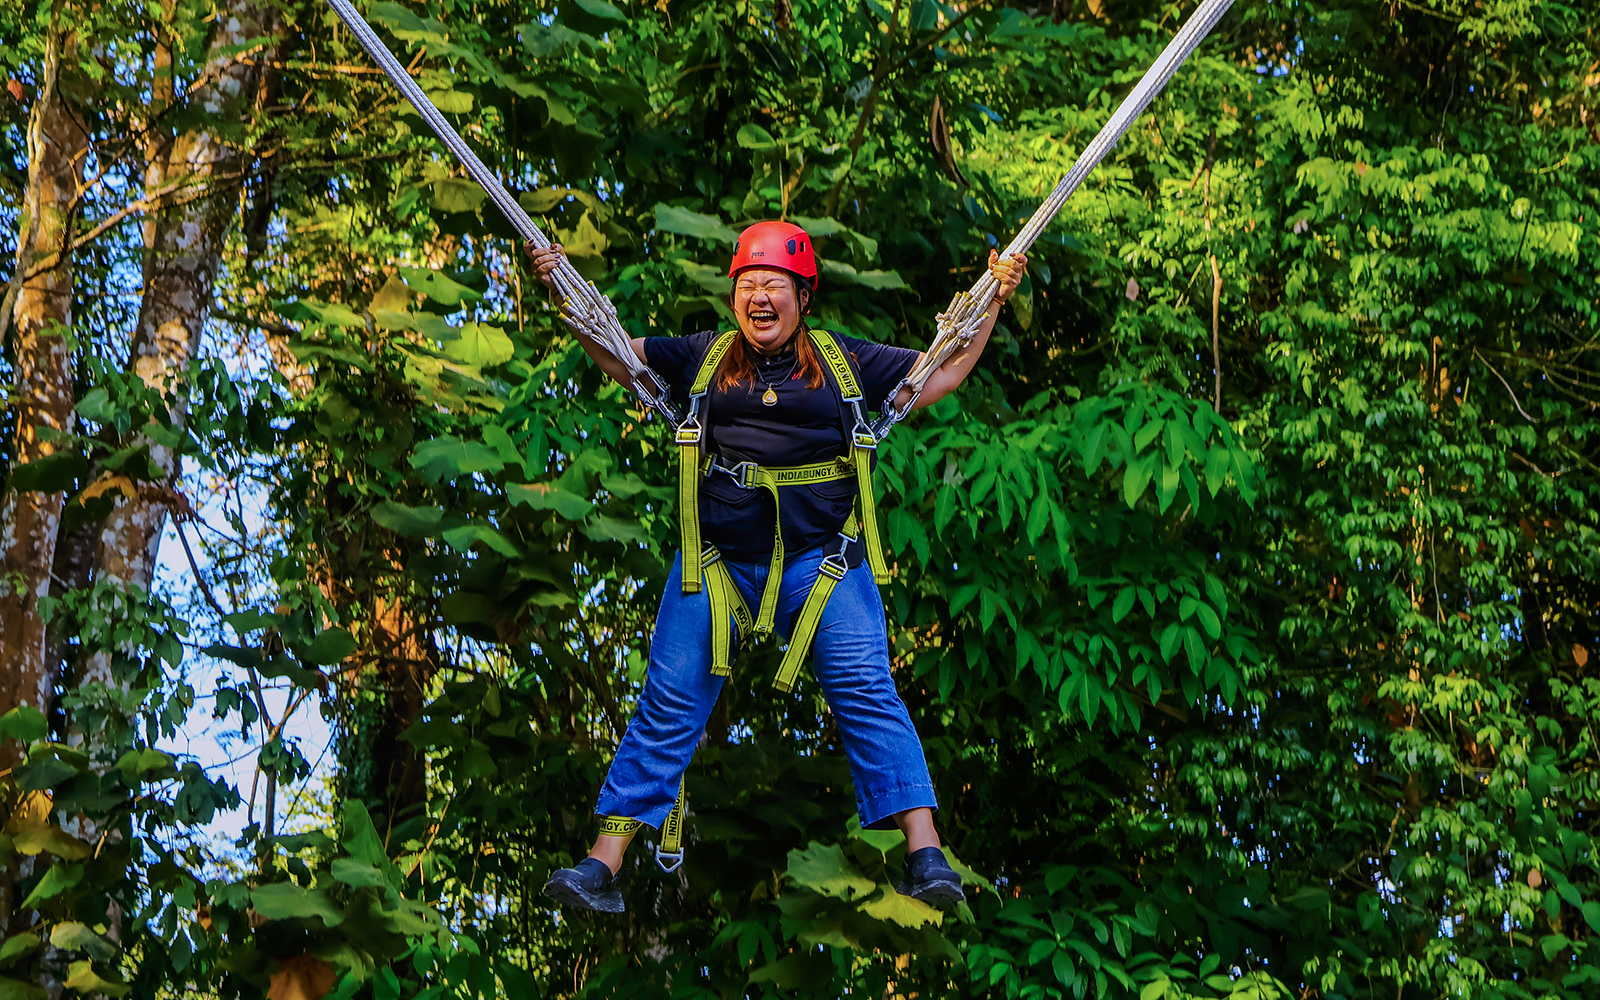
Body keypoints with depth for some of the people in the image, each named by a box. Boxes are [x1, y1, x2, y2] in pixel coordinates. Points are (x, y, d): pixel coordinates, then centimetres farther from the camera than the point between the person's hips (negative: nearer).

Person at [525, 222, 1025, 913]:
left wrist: (993, 302, 10)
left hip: (820, 557, -1)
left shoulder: (843, 359, 13)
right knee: (668, 703, -3)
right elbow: (618, 354, 16)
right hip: (717, 557, 1)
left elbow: (942, 374, 17)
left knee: (866, 694, -14)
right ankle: (604, 863, -1)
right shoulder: (704, 357, 15)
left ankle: (925, 855, -15)